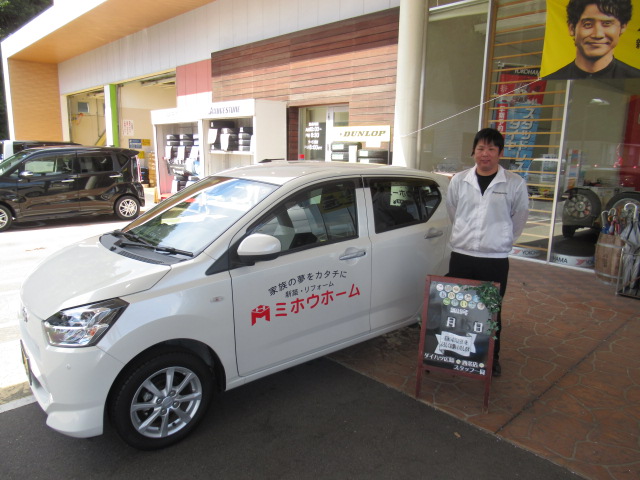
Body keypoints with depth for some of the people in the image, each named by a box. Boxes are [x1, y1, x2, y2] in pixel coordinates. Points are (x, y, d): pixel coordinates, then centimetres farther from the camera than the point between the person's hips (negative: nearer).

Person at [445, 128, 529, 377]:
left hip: (495, 259, -2)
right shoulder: (459, 180, 2)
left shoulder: (515, 183, -5)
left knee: (492, 311, 9)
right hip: (461, 255, 2)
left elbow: (519, 218, 7)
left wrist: (501, 240, 10)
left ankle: (493, 357, 28)